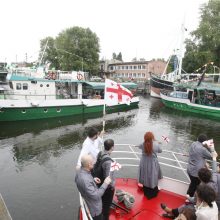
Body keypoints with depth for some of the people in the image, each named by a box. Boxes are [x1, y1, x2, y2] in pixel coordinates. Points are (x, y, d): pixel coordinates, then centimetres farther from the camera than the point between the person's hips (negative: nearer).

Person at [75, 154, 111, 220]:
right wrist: (105, 184, -26)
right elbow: (96, 196, -33)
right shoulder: (85, 180, -40)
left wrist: (93, 180, -2)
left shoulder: (80, 171, -12)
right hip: (95, 208, -8)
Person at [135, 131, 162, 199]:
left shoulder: (143, 144, -16)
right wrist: (159, 144, 17)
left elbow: (139, 146, 8)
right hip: (153, 164, -2)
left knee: (145, 178, 19)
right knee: (153, 179, 17)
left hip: (144, 164, 2)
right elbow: (160, 151, 0)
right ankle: (153, 194, 36)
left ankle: (146, 193, 38)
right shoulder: (156, 144, -20)